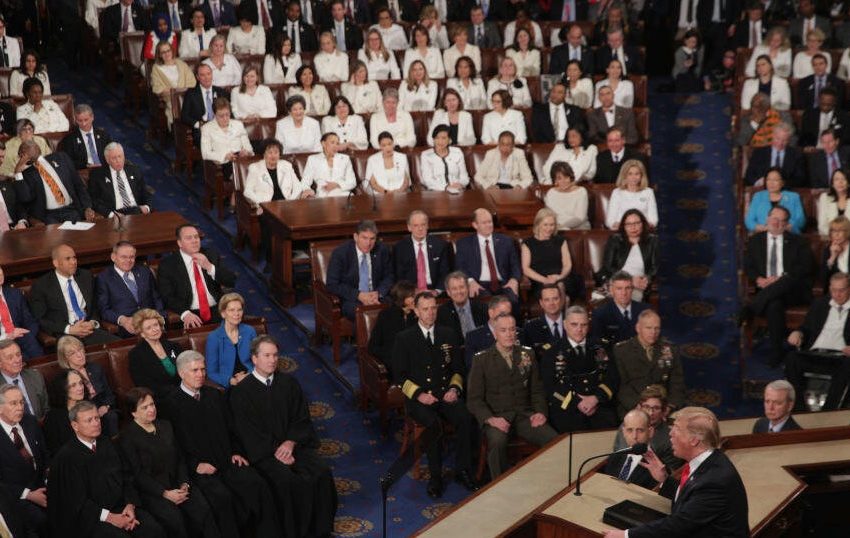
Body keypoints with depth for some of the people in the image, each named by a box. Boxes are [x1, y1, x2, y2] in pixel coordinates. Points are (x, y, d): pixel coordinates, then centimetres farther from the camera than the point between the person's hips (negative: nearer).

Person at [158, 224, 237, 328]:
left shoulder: (211, 255, 13)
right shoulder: (167, 264, 4)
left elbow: (231, 281, 6)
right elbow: (167, 296, -3)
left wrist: (209, 267, -10)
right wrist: (185, 313, -21)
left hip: (217, 312, 3)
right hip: (190, 316, -3)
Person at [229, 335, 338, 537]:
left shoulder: (289, 383, 10)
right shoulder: (241, 391, -2)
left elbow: (302, 419, 9)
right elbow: (247, 432, -6)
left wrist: (290, 443, -9)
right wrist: (275, 452, -14)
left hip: (293, 443, 4)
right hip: (262, 451, -4)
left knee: (322, 473, -21)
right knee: (286, 481, -31)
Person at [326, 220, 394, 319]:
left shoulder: (382, 250, 2)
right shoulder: (340, 253, -7)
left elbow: (388, 277, 11)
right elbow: (332, 285, -8)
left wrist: (378, 293, -11)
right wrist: (359, 295, -18)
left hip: (377, 296, 4)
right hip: (350, 300, -4)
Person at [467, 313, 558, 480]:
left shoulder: (527, 354, 14)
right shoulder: (481, 359, 3)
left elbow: (537, 389, 17)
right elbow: (474, 398, 0)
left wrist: (540, 411, -3)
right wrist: (490, 419, -17)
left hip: (525, 415, 3)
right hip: (497, 417, -3)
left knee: (554, 440, -26)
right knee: (497, 442, -36)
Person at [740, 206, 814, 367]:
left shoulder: (797, 241, 12)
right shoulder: (755, 240, 17)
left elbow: (804, 267, 1)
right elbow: (748, 265, 11)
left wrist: (780, 279, -14)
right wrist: (759, 279, -12)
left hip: (793, 289, 0)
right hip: (766, 288, 0)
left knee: (785, 282, -39)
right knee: (774, 305, -36)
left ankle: (749, 310, -36)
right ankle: (776, 352, -31)